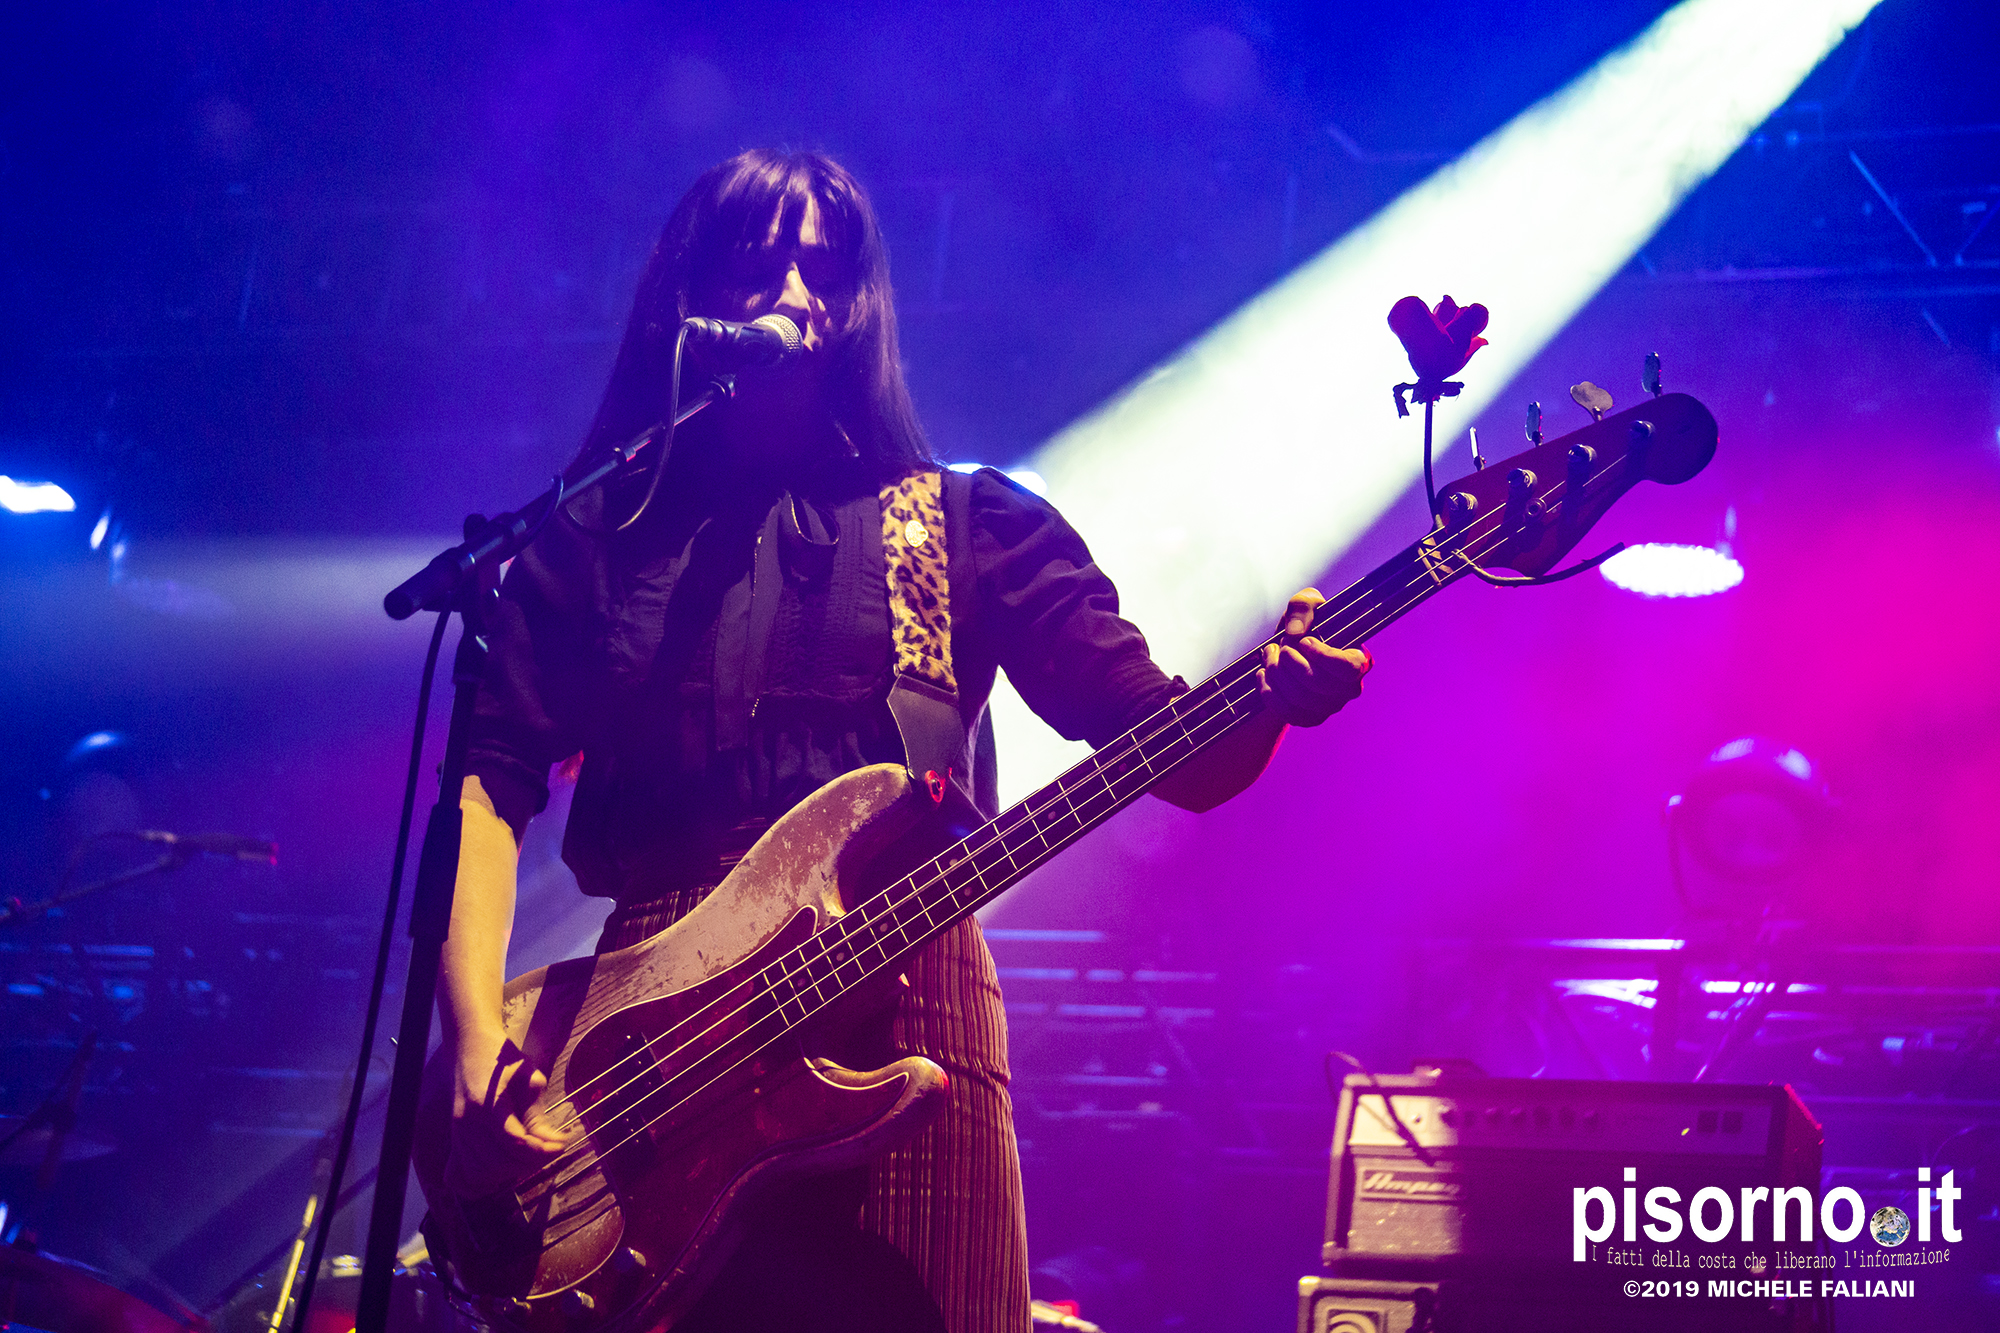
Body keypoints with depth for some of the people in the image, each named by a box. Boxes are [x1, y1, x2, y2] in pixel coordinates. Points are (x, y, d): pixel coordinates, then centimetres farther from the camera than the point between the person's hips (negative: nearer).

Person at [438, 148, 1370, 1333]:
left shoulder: (971, 527, 12)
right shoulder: (596, 538, 14)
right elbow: (491, 784, 6)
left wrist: (1271, 697, -19)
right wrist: (480, 1040, -9)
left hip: (900, 1016, 0)